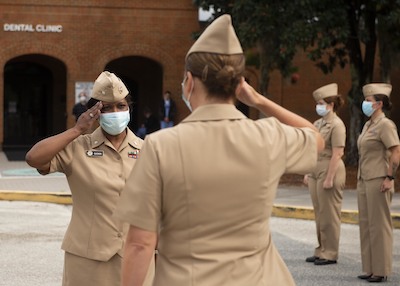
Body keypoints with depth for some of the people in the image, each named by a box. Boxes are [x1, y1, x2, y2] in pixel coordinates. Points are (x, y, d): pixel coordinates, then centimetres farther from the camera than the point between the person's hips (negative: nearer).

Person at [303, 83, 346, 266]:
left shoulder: (336, 125, -13)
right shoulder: (318, 124, 13)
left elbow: (337, 154, -18)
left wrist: (329, 178, -20)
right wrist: (308, 173, 15)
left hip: (330, 170, -9)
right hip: (316, 171, 9)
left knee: (329, 214, -3)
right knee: (319, 213, 12)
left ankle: (330, 254, 4)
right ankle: (321, 250, 20)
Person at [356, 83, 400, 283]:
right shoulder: (368, 125, 15)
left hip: (378, 181, -9)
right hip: (364, 180, 9)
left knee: (379, 225, -3)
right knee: (366, 225, 10)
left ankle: (381, 270, 3)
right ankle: (370, 268, 17)